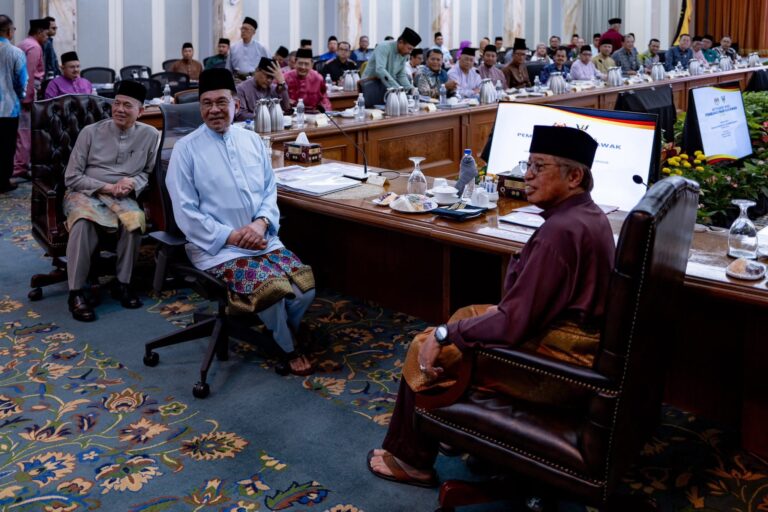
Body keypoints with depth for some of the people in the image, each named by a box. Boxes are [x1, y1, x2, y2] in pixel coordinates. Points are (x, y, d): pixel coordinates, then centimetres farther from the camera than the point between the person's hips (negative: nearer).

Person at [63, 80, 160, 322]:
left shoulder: (150, 135, 2)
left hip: (122, 198, 1)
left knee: (136, 218, -33)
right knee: (83, 221, -35)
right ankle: (76, 292, -26)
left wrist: (134, 182, -11)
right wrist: (106, 187, -14)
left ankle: (122, 283, -14)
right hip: (84, 193, -1)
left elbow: (150, 172, 11)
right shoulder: (90, 132, -2)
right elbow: (71, 177, -2)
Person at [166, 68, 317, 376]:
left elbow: (270, 191, 11)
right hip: (216, 249, -5)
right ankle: (288, 348, 4)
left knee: (305, 285, -18)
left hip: (263, 240, 5)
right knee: (273, 289, -27)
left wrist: (261, 223, -10)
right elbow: (186, 212, -8)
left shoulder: (252, 141, 10)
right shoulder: (186, 149, -5)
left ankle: (286, 337, 16)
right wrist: (232, 236, -16)